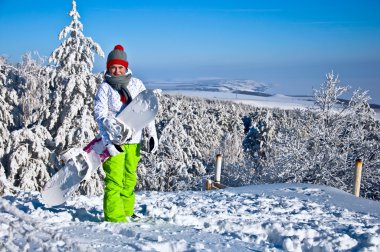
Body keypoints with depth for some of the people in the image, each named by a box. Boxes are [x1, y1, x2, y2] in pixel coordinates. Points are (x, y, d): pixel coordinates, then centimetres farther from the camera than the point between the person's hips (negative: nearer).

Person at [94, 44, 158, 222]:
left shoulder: (137, 84, 8)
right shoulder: (104, 88, -1)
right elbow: (101, 116, -7)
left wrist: (152, 134, 4)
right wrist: (108, 141, -18)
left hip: (133, 140, 4)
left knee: (129, 179, 13)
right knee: (114, 180, -8)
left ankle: (126, 212, 26)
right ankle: (115, 217, -2)